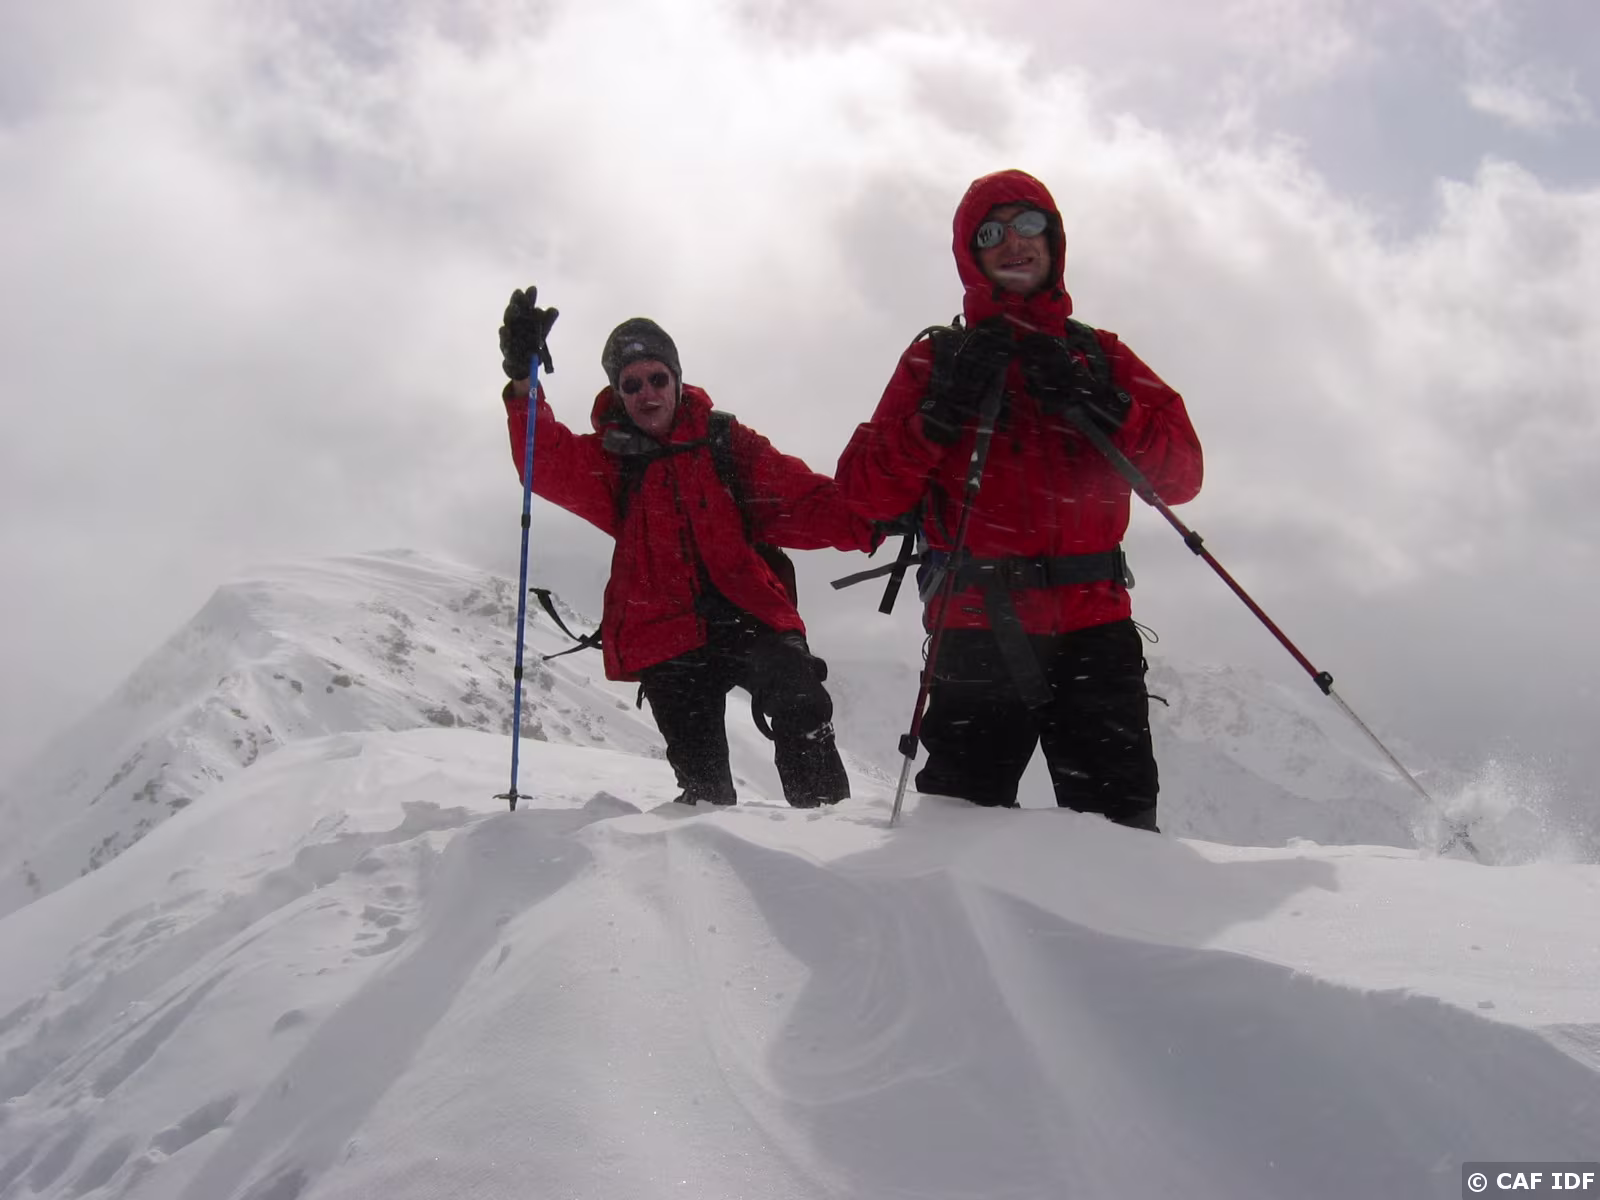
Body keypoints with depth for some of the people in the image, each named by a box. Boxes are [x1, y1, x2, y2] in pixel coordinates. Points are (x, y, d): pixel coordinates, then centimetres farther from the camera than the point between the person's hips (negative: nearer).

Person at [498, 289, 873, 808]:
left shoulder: (726, 442, 11)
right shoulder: (606, 457, 12)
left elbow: (803, 498, 4)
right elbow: (546, 464, -8)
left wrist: (871, 522, -15)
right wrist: (524, 382, -24)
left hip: (751, 615, 0)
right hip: (665, 638, 1)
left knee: (803, 713, -26)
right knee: (703, 783, -5)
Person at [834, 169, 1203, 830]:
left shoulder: (1099, 354, 17)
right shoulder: (937, 358, 12)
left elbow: (1181, 472, 6)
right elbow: (866, 492, 3)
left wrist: (1097, 402, -9)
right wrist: (945, 409, -10)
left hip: (1092, 625, 2)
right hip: (977, 629, -1)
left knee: (1120, 827, -3)